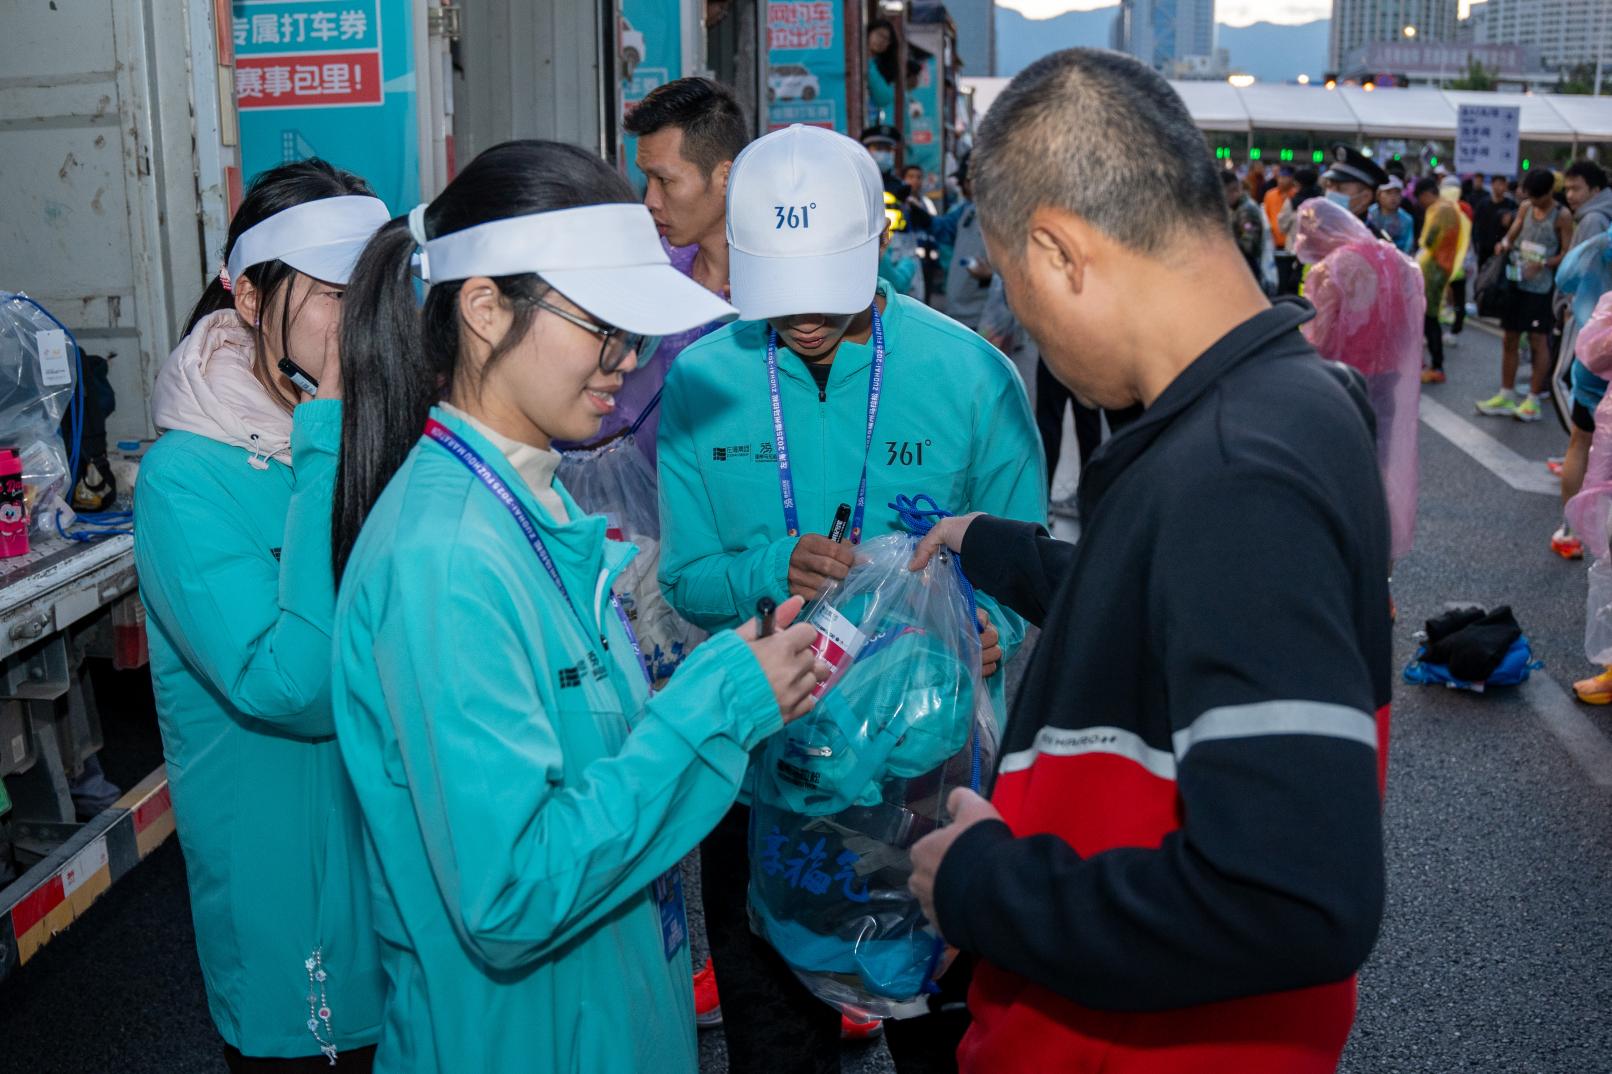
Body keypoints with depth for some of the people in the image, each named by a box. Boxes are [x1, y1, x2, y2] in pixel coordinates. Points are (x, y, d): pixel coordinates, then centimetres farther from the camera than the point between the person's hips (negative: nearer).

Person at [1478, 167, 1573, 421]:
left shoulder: (1561, 216, -8)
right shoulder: (1525, 209, 8)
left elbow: (1567, 254, -9)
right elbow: (1511, 235, 4)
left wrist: (1542, 263, -24)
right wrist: (1504, 244, -18)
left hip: (1541, 287, -6)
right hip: (1517, 282, 6)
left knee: (1538, 341, 0)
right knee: (1510, 339, 10)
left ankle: (1533, 401, 6)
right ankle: (1506, 396, 19)